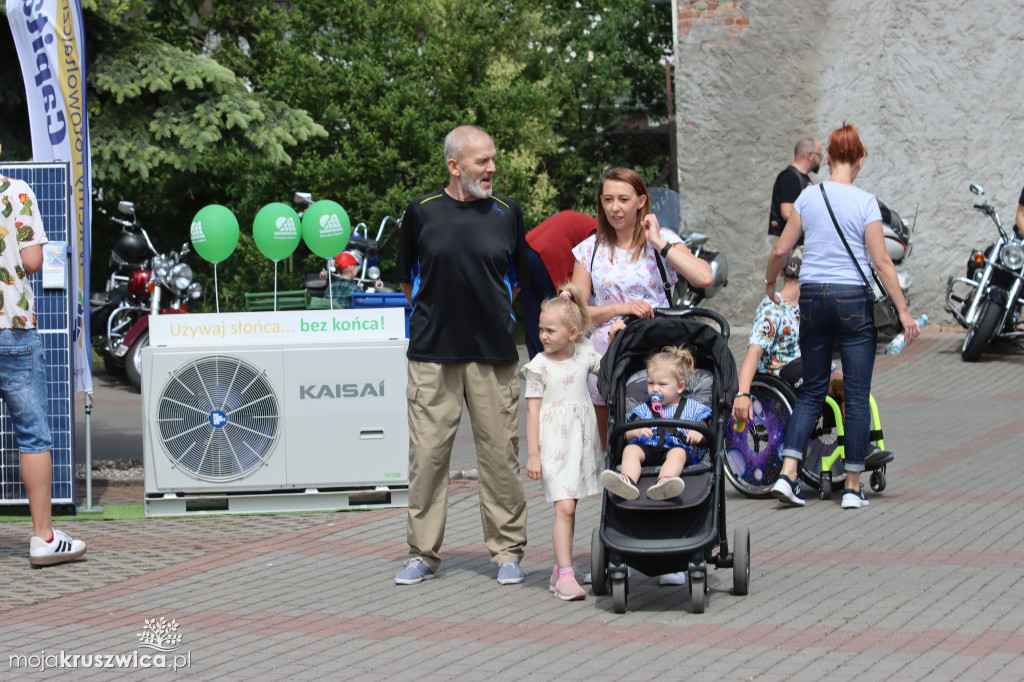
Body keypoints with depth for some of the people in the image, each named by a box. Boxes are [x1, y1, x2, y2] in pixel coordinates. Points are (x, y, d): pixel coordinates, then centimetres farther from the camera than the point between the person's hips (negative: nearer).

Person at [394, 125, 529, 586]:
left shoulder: (507, 212, 6)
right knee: (427, 452, 0)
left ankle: (507, 551, 12)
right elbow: (407, 279, 14)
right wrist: (438, 314, 12)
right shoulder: (422, 212, 3)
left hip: (494, 353, 1)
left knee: (500, 453, 1)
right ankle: (423, 553, 9)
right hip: (432, 355, -1)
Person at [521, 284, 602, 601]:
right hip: (553, 442, -4)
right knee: (564, 507, -14)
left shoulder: (585, 353, 5)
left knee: (569, 507, 10)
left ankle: (560, 569, 20)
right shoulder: (539, 366, -6)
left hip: (581, 440, 4)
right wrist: (532, 453, -9)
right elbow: (533, 411, -6)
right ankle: (566, 575, -16)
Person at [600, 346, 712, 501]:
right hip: (647, 447, 3)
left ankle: (664, 481, -69)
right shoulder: (645, 409, 29)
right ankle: (628, 480, -58)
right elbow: (627, 435, 21)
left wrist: (699, 434, -7)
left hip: (677, 446, -2)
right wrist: (637, 431, -2)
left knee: (678, 454, -38)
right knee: (630, 449, -29)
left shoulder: (691, 408, 23)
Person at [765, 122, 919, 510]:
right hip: (854, 300, -4)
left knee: (812, 391, 12)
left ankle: (787, 474, -2)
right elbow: (881, 262, -11)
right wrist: (903, 311, -7)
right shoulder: (865, 202, -7)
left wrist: (770, 282, 23)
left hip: (812, 296, 4)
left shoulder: (808, 197, 2)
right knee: (857, 395, 4)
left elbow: (780, 250, 4)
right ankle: (853, 486, 5)